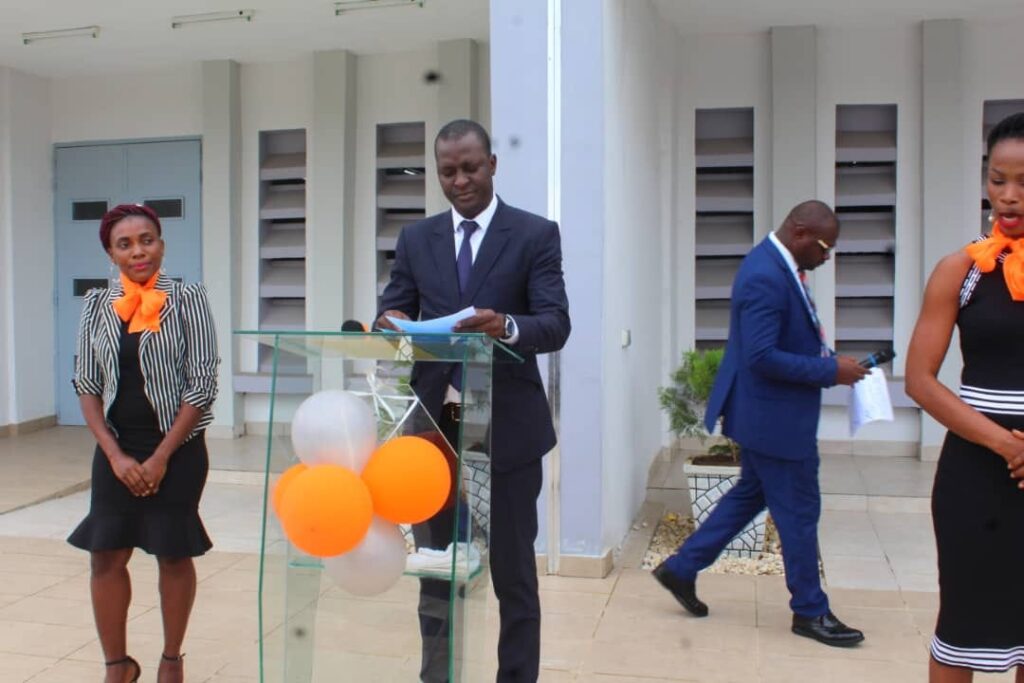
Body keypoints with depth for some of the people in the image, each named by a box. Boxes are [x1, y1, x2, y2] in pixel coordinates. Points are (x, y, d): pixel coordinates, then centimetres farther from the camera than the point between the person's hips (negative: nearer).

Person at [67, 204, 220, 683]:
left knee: (174, 554, 8)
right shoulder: (97, 305, 3)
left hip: (177, 448, -3)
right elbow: (86, 383, 4)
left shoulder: (188, 299, -7)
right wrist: (115, 454, -7)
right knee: (106, 555, 5)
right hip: (116, 449, 3)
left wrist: (162, 456, -12)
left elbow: (202, 383, -9)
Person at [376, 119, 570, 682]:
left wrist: (508, 327, -33)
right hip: (435, 426, 4)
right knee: (435, 572, 14)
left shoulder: (536, 234, -2)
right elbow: (393, 315, 6)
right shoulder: (416, 239, 10)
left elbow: (556, 325, -12)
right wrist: (391, 324, -18)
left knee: (513, 574, 9)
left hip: (507, 428, -3)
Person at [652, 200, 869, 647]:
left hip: (767, 413, 11)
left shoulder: (778, 266, 7)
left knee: (751, 494, 21)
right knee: (798, 511, 4)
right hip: (773, 416, -11)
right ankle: (810, 611, 21)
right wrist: (830, 370, -22)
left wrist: (829, 361, 5)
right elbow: (762, 356, -28)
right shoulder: (766, 277, -25)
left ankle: (681, 568, 29)